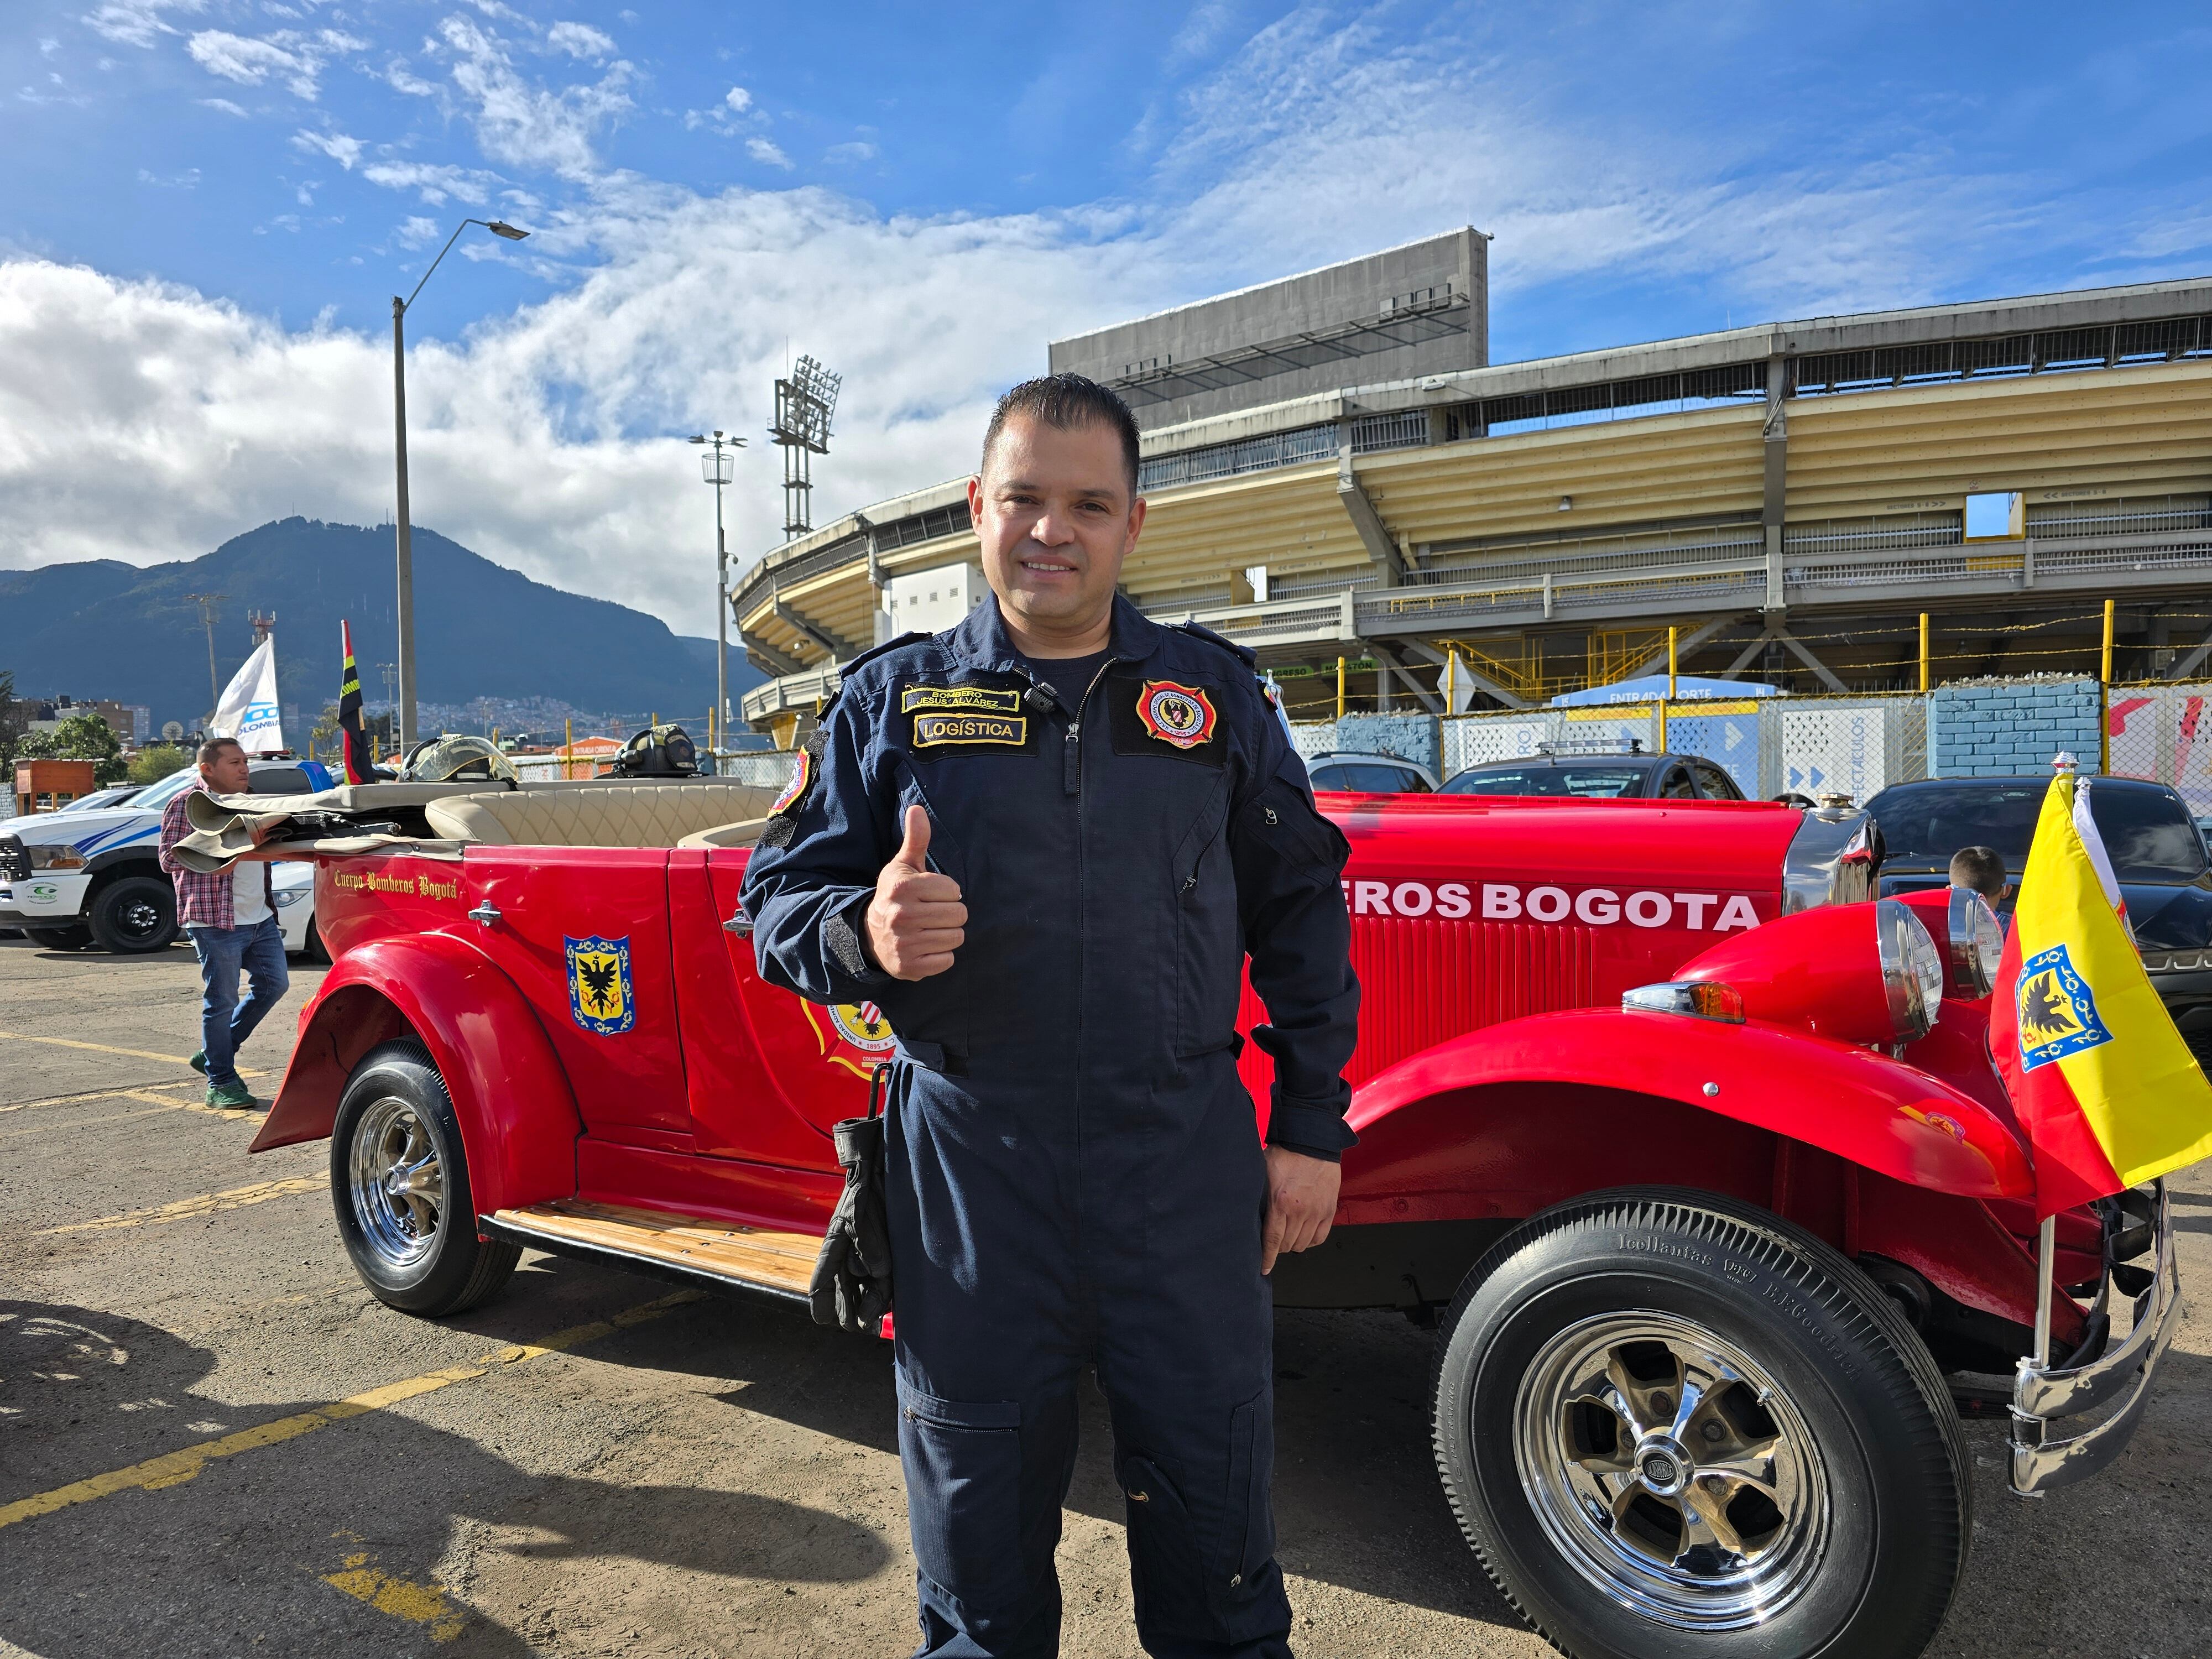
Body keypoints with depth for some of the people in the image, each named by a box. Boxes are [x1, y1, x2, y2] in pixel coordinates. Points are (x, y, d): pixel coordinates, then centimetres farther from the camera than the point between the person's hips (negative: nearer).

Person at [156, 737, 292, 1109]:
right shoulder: (186, 803, -6)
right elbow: (169, 858, -10)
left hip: (261, 917, 8)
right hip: (215, 919, -8)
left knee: (274, 984, 11)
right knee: (221, 1001, -2)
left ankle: (216, 1052, 26)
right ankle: (221, 1082, 9)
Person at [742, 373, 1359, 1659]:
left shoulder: (1215, 692, 6)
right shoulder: (893, 698, 4)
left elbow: (1300, 909, 8)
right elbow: (781, 899, 4)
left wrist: (1312, 1128, 4)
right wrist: (863, 931, -19)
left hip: (1187, 1167, 1)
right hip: (965, 1174, 0)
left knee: (1214, 1500, 14)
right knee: (979, 1509, 16)